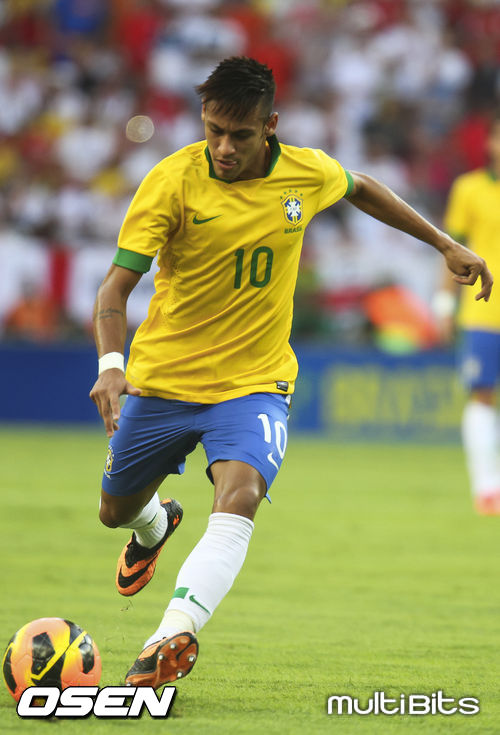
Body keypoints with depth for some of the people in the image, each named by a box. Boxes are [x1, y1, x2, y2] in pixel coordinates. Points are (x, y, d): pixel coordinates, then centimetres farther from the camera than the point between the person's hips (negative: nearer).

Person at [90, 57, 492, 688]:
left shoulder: (308, 174, -7)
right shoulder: (172, 181, -17)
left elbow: (360, 188, 18)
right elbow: (116, 285, -21)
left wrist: (445, 244, 22)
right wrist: (111, 364, -39)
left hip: (254, 382, 0)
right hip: (163, 377, 0)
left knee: (239, 494, -29)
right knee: (116, 510, 17)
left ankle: (172, 637, -40)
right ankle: (156, 525, 56)